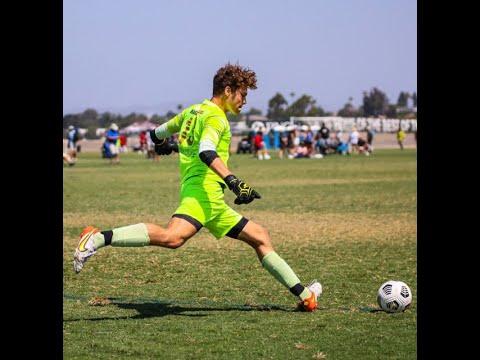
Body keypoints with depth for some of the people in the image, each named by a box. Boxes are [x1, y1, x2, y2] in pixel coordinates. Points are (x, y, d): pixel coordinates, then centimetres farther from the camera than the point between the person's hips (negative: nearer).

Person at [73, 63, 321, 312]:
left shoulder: (193, 111, 24)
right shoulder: (215, 117, -3)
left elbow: (157, 134, 37)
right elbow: (206, 152, -23)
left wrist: (166, 146, 61)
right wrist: (234, 183, -33)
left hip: (214, 204, 11)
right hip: (204, 190, -11)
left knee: (260, 237, 14)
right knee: (172, 238, -34)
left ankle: (303, 293, 17)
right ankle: (99, 238, -33)